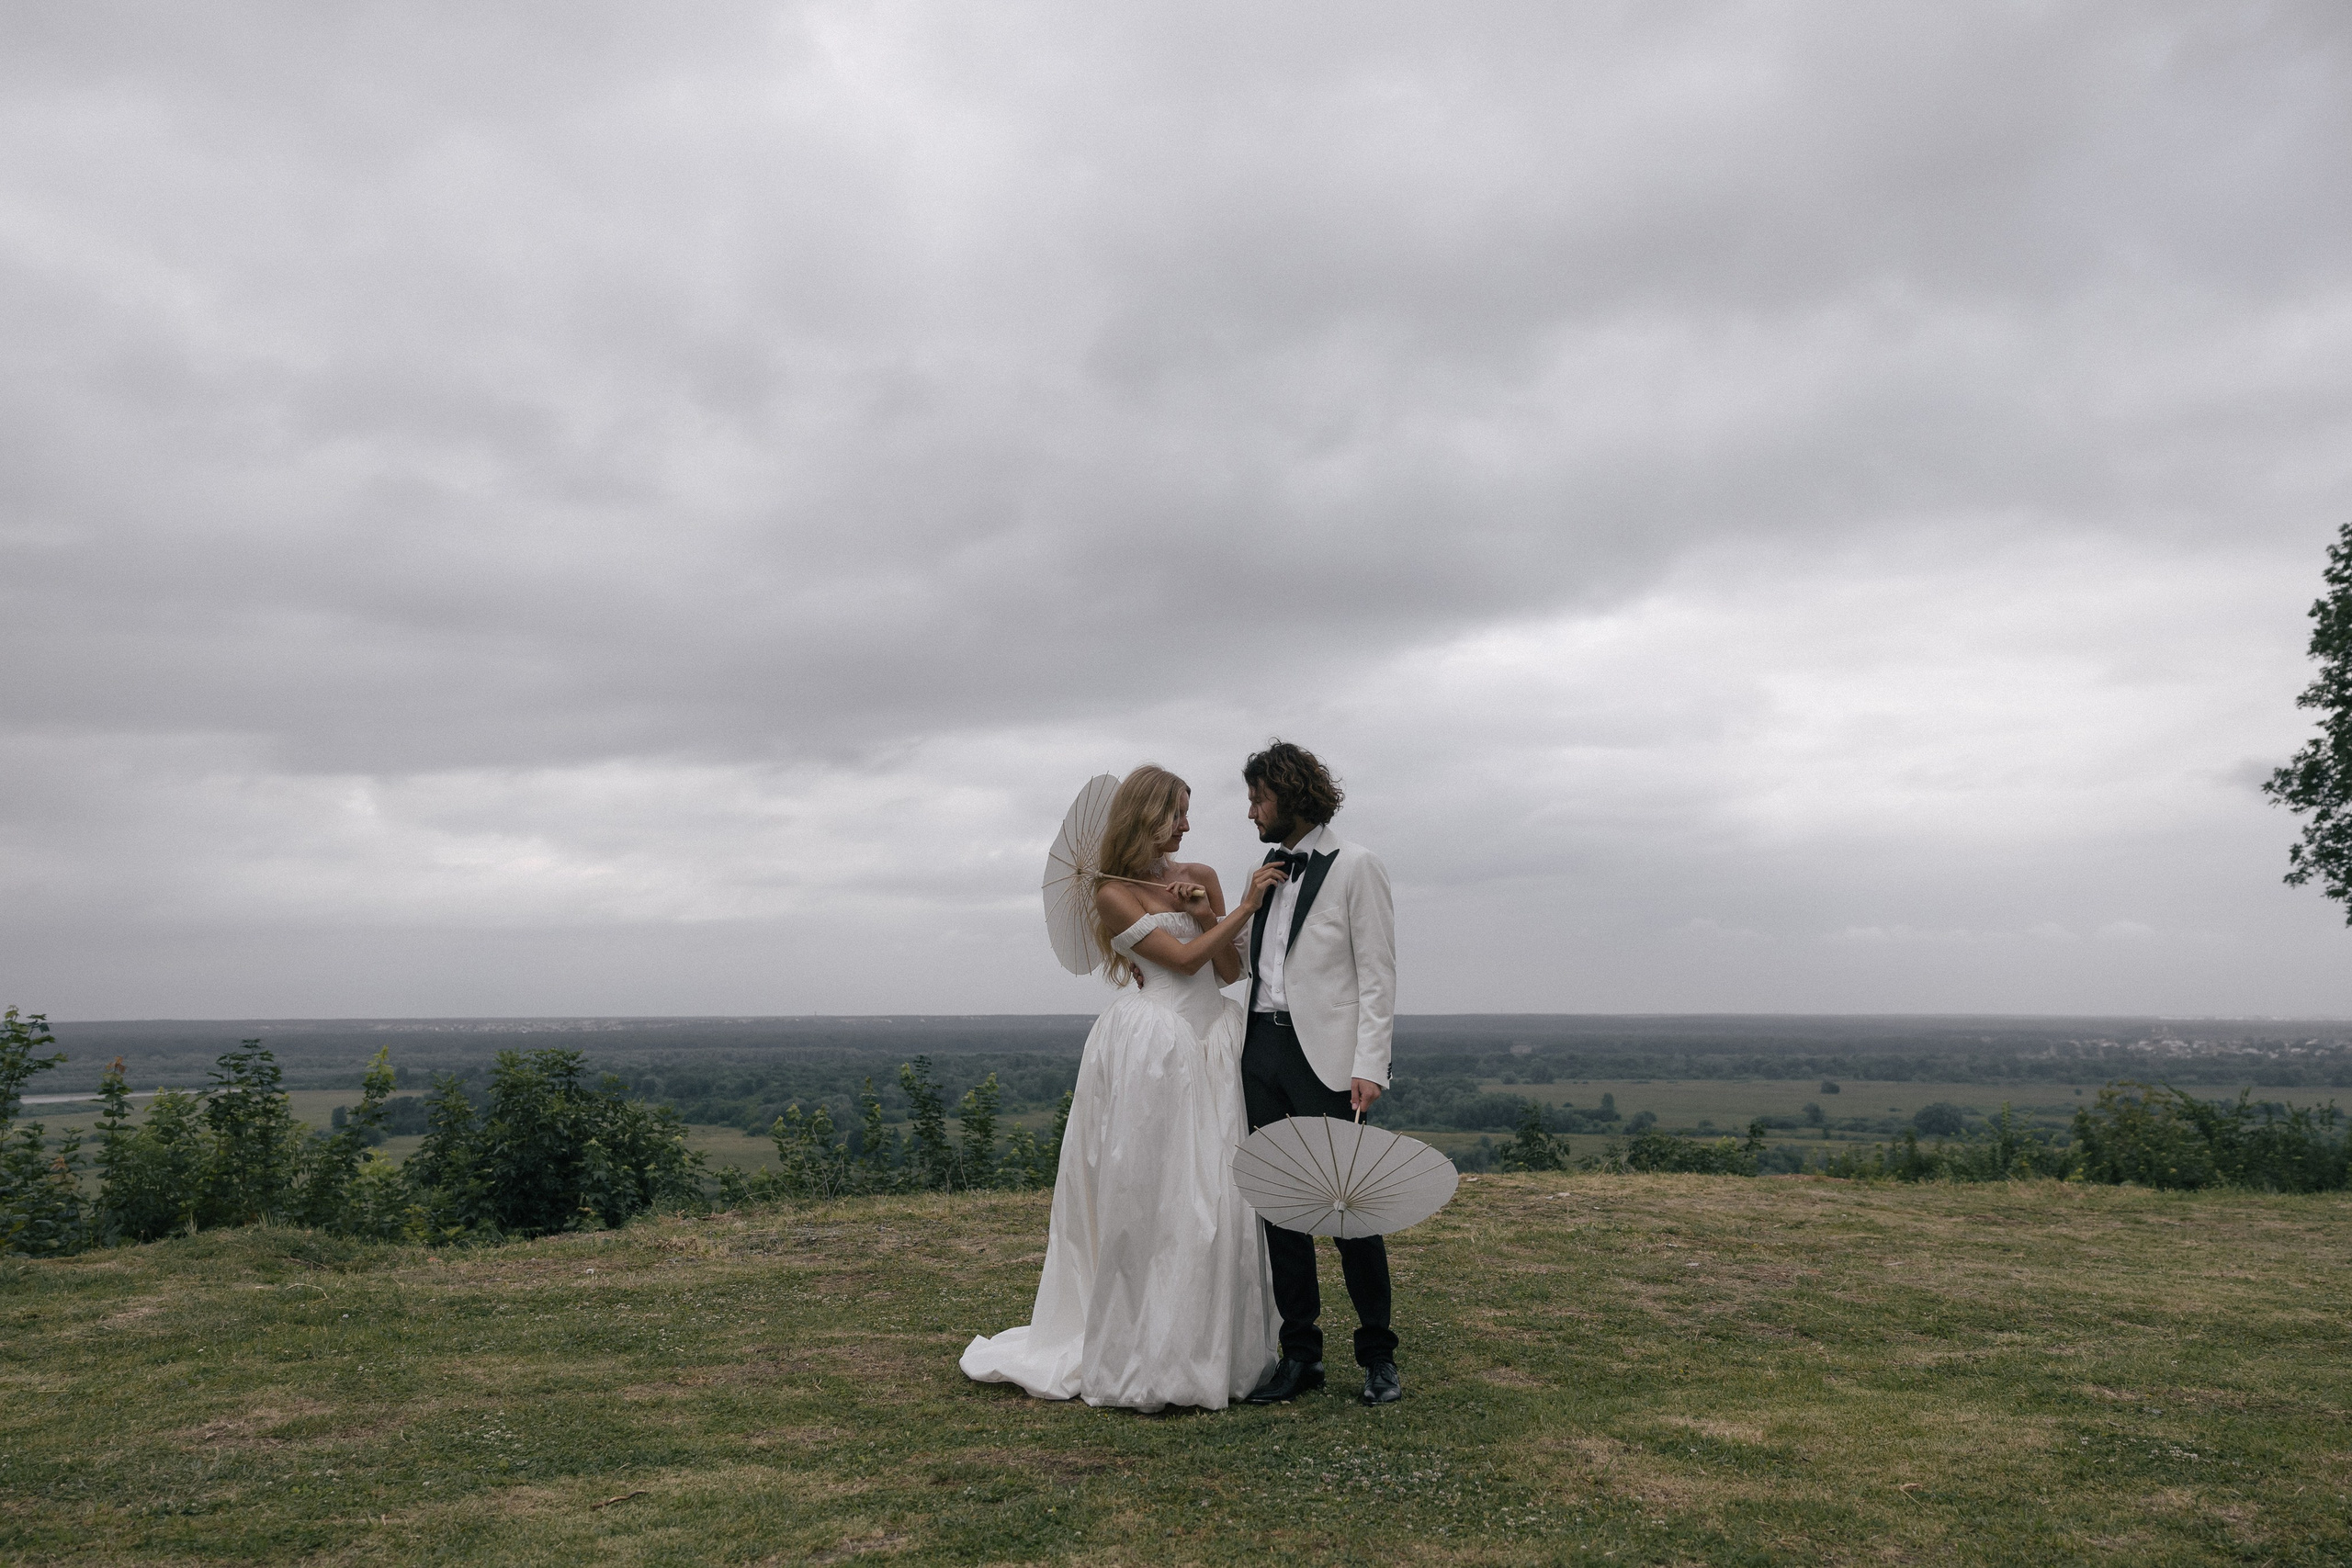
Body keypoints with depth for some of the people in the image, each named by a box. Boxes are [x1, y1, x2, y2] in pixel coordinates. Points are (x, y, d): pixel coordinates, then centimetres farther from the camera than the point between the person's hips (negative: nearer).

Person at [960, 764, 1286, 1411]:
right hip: (1154, 1049, -5)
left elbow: (1230, 969, 10)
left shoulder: (1202, 877, 13)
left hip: (1212, 1046, 5)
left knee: (1213, 1197, 3)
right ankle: (1145, 1360, 6)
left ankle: (1208, 1351, 13)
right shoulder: (1115, 893, -1)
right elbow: (1183, 959, -8)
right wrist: (1245, 906, -8)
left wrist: (1203, 911, -5)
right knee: (1149, 1199, -3)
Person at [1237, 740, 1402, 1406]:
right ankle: (1301, 1353, 18)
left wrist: (1369, 1066, -15)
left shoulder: (1355, 865, -4)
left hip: (1324, 1055, -6)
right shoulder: (1269, 868, 16)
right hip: (1262, 1050, 6)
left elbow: (1377, 973, -8)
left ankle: (1378, 1354, 14)